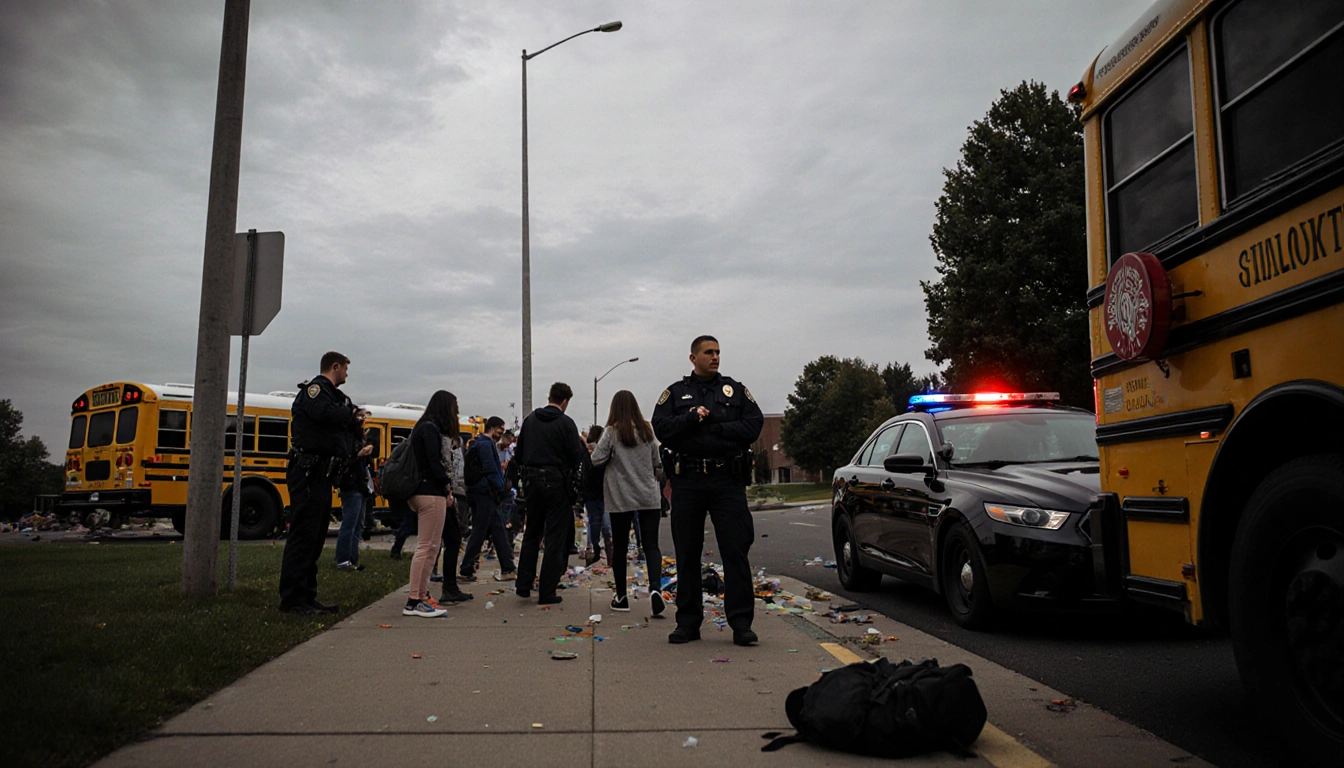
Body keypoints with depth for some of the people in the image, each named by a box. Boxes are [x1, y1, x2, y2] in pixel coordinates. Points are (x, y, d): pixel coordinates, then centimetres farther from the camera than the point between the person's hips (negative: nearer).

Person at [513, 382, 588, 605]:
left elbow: (518, 454, 9)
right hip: (556, 483, -5)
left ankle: (523, 585, 18)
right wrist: (583, 446, 9)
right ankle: (547, 592, 3)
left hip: (532, 480, 5)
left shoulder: (530, 419, 6)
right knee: (555, 536, 3)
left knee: (531, 534, 17)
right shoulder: (566, 423, -10)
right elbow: (576, 457, -11)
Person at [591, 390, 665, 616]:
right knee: (651, 545, 0)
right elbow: (657, 464, 9)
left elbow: (596, 460, -9)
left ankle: (621, 596, 18)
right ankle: (655, 587, -23)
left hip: (620, 499, -2)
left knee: (619, 547, 10)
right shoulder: (647, 431, 4)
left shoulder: (612, 432, -8)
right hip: (648, 497, 2)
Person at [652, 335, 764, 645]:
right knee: (687, 553, 6)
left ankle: (741, 622, 1)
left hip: (727, 480, 0)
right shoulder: (675, 393, 12)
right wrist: (692, 417, -14)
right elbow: (661, 427, -2)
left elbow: (754, 424, 0)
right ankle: (688, 622, 17)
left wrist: (716, 428, -8)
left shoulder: (735, 390, 13)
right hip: (687, 482, 1)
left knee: (736, 550, -4)